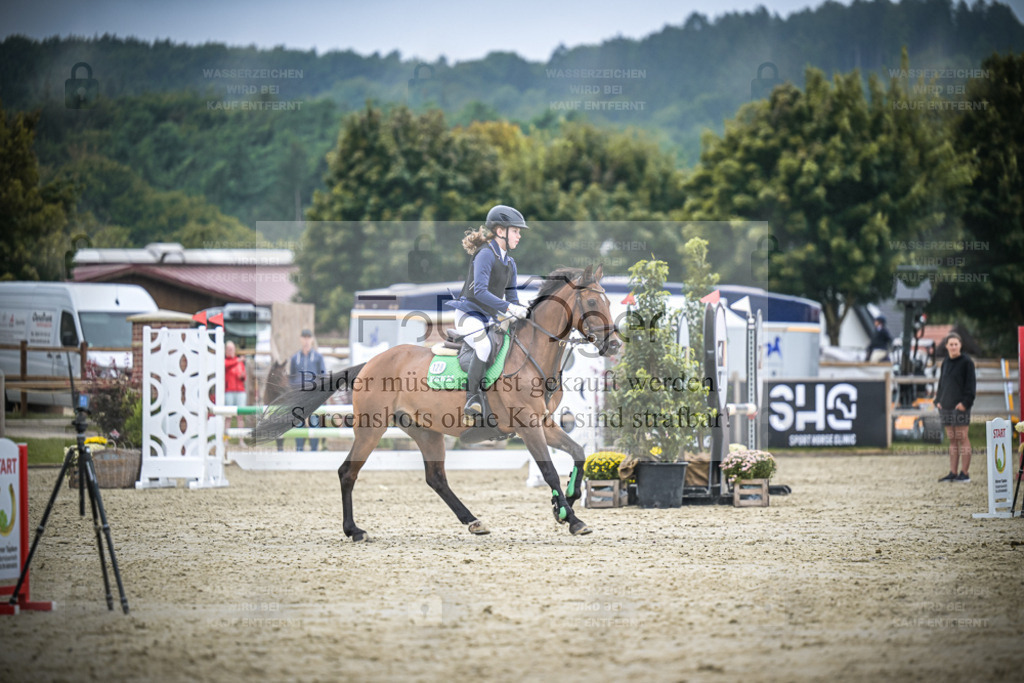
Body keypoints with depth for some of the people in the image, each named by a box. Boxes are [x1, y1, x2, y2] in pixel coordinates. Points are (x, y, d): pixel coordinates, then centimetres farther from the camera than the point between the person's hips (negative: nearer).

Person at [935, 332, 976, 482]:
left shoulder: (966, 362, -4)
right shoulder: (945, 363, 15)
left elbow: (971, 383, -8)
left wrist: (965, 402, -15)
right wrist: (938, 400, 10)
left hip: (960, 406, -7)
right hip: (946, 407, 7)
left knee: (962, 438, -6)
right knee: (952, 440, 7)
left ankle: (964, 473, -5)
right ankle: (952, 473, 9)